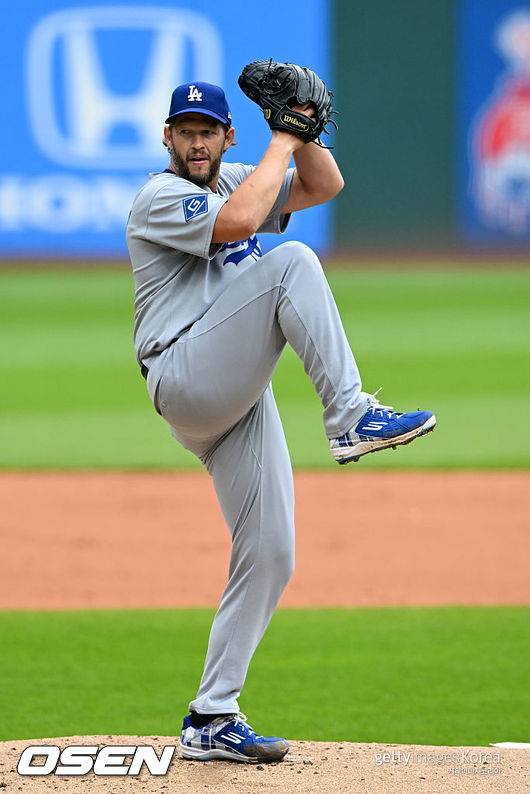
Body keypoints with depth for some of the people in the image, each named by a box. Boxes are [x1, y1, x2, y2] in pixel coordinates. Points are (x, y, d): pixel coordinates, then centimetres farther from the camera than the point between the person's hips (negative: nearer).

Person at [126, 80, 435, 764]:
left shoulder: (233, 181, 21)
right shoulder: (160, 197, -4)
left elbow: (324, 186, 18)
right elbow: (238, 221, -23)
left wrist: (303, 132, 1)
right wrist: (281, 143, -13)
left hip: (241, 403, 8)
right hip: (186, 381, -8)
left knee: (269, 557, 0)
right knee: (291, 262, -23)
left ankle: (211, 721, 4)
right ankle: (350, 418, -30)